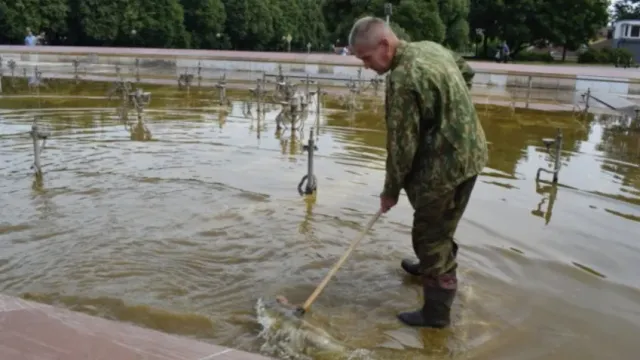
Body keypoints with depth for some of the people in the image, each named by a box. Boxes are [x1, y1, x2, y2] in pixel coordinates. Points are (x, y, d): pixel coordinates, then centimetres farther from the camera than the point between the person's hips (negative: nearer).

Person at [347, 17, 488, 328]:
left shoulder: (402, 78, -24)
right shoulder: (431, 47, 5)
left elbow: (402, 143, -20)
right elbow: (467, 72, 23)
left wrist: (391, 190, -8)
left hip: (446, 163, -10)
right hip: (469, 151, 10)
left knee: (430, 234, 1)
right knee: (440, 226, 27)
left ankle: (436, 312, 11)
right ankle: (431, 266, 49)